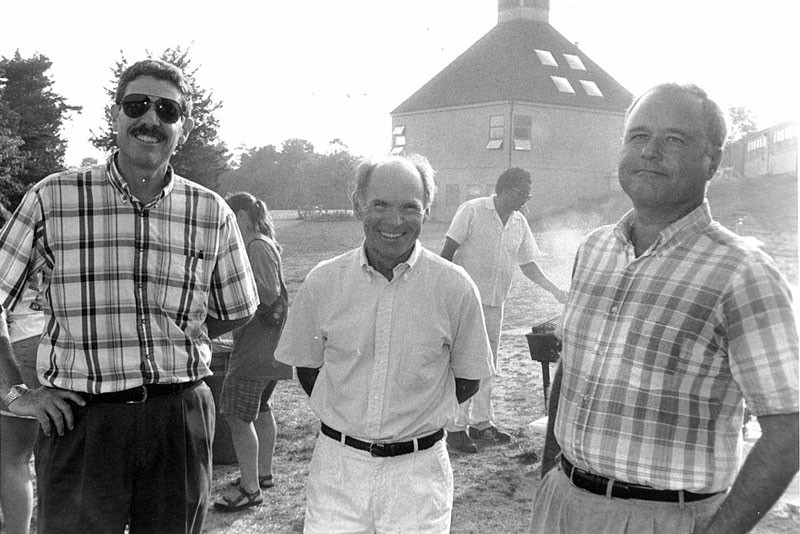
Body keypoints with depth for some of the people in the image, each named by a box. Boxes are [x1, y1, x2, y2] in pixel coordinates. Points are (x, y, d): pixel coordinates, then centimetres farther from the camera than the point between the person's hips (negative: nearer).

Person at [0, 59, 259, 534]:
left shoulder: (212, 214, 2)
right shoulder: (51, 200, -3)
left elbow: (237, 312, 15)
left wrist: (173, 345, 7)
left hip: (182, 419, 2)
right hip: (80, 422, -2)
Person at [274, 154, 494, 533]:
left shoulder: (455, 288, -8)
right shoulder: (322, 282, -4)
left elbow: (467, 380, 3)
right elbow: (306, 368, 8)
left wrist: (412, 415, 2)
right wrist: (348, 418, 4)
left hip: (417, 471, -1)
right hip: (338, 466, 1)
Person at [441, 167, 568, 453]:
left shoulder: (519, 223, 9)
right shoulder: (473, 210, -9)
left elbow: (527, 264, 16)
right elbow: (448, 252, -9)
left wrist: (555, 290, 7)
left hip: (494, 304, 7)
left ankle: (481, 423, 23)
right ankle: (456, 428, 3)